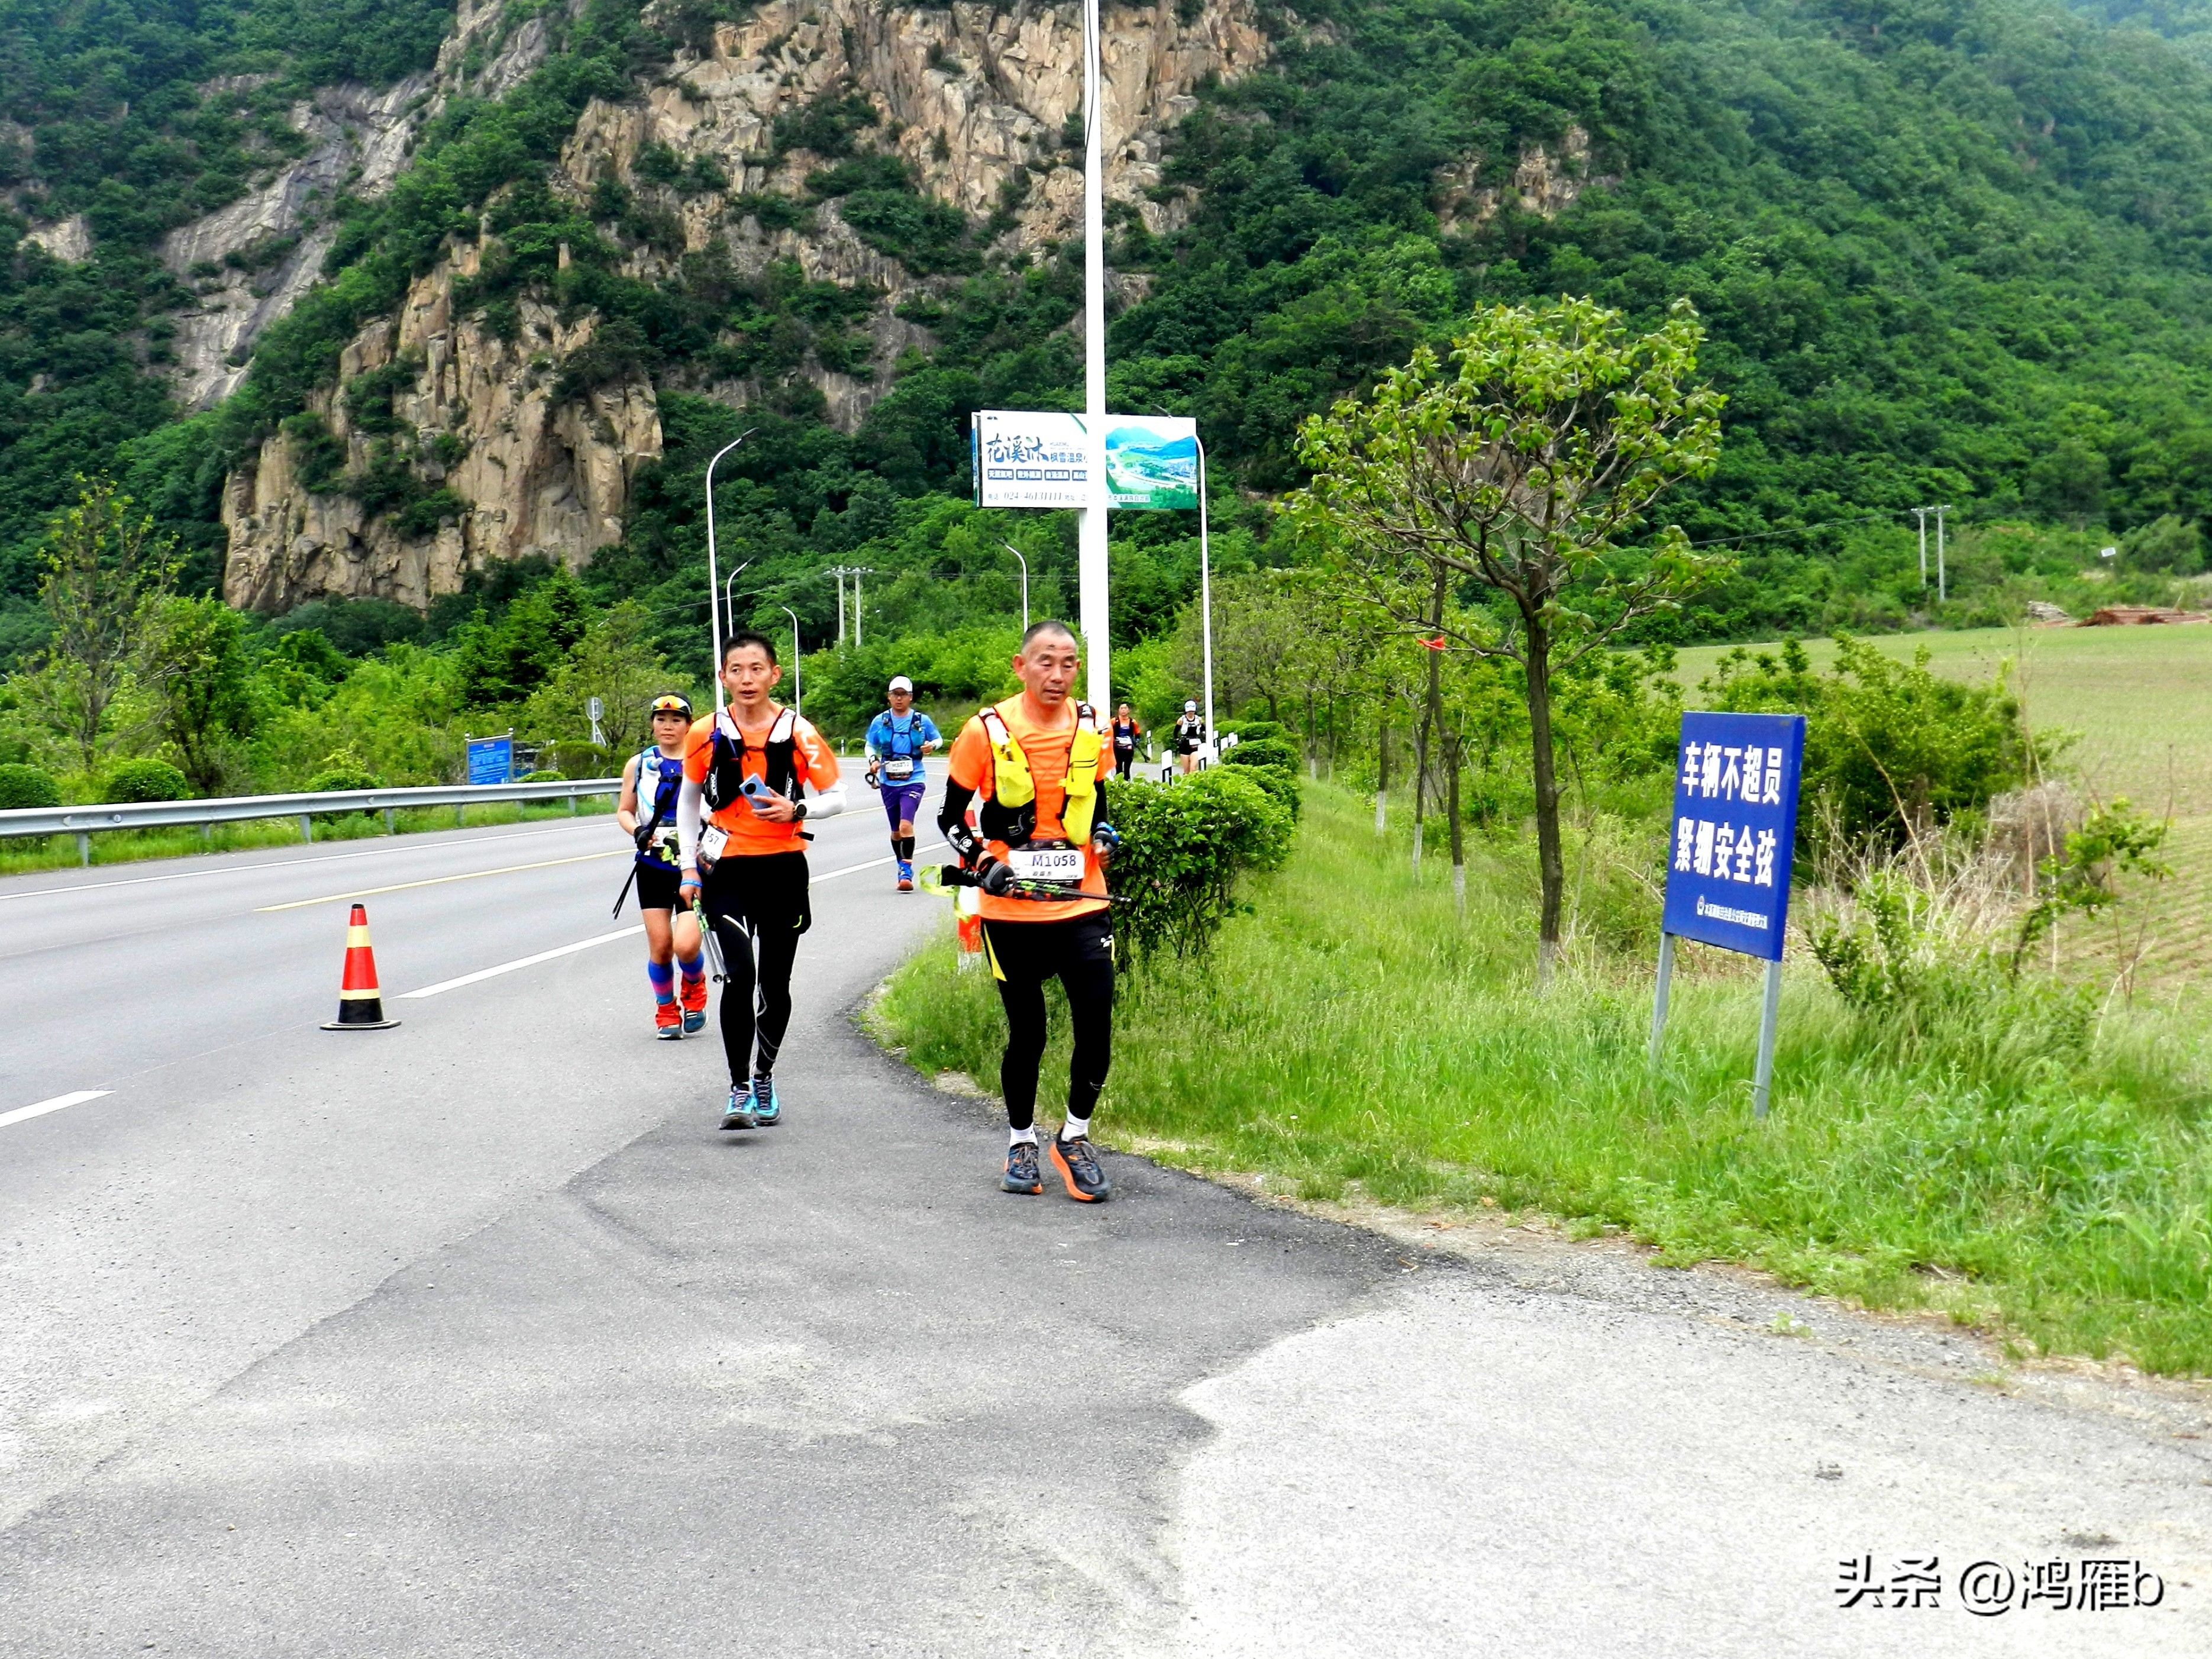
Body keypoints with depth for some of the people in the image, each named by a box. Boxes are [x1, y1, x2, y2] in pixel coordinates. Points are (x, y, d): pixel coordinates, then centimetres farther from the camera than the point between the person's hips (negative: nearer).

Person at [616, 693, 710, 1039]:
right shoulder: (639, 764, 6)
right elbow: (624, 811, 11)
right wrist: (638, 832, -9)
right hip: (653, 867, 2)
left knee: (686, 945, -15)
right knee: (659, 945, -2)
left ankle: (695, 988, 20)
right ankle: (666, 1011, 23)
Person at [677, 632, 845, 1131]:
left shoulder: (797, 733, -5)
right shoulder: (707, 734, -1)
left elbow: (835, 799, 2)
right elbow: (688, 800, 13)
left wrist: (796, 810, -18)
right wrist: (689, 868, 9)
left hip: (782, 869, 1)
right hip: (726, 869, 0)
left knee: (774, 984, 8)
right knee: (739, 975, -17)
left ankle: (764, 1078, 29)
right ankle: (739, 1088, -8)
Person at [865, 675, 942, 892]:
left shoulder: (922, 721, 1)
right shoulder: (880, 722, 5)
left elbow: (939, 739, 14)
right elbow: (870, 746, 14)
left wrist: (932, 745, -9)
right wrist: (873, 760, -6)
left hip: (913, 781, -3)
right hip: (889, 782, 3)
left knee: (906, 825, -20)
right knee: (896, 831, 13)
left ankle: (907, 872, -16)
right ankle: (902, 869, 30)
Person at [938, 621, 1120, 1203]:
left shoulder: (1092, 729, 4)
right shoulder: (987, 731, -6)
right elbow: (951, 817, 2)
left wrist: (1104, 836, -1)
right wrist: (981, 864, -14)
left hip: (1082, 904, 2)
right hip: (1012, 909, -2)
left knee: (1097, 1022, -6)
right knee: (1027, 1030, 5)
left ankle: (1075, 1137, 16)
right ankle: (1021, 1143, 26)